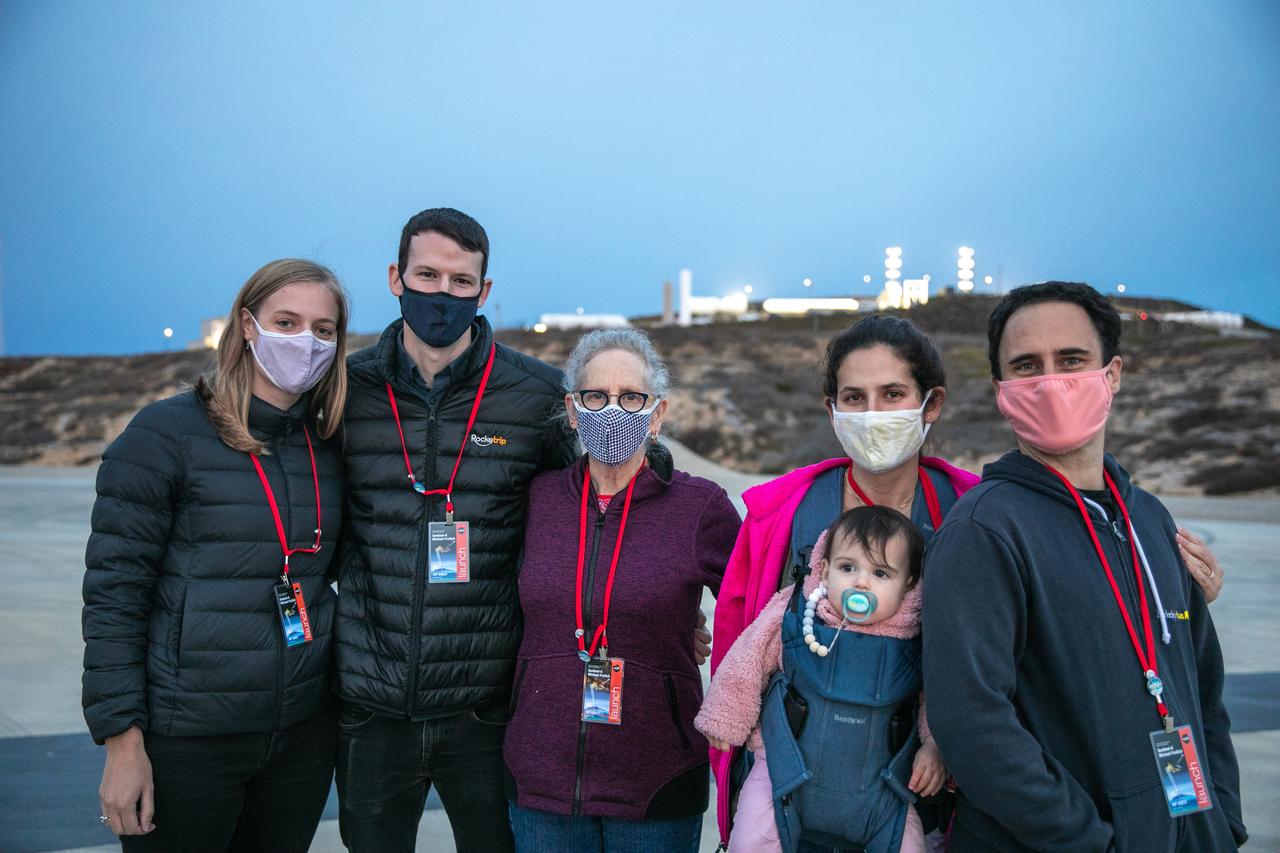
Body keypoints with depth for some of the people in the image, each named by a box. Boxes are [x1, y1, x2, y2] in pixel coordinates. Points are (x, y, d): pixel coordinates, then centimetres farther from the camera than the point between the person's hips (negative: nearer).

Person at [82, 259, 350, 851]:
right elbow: (113, 593, -10)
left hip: (304, 734, 5)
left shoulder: (330, 447, 5)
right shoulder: (167, 433, -9)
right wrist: (122, 740, -13)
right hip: (185, 742, -4)